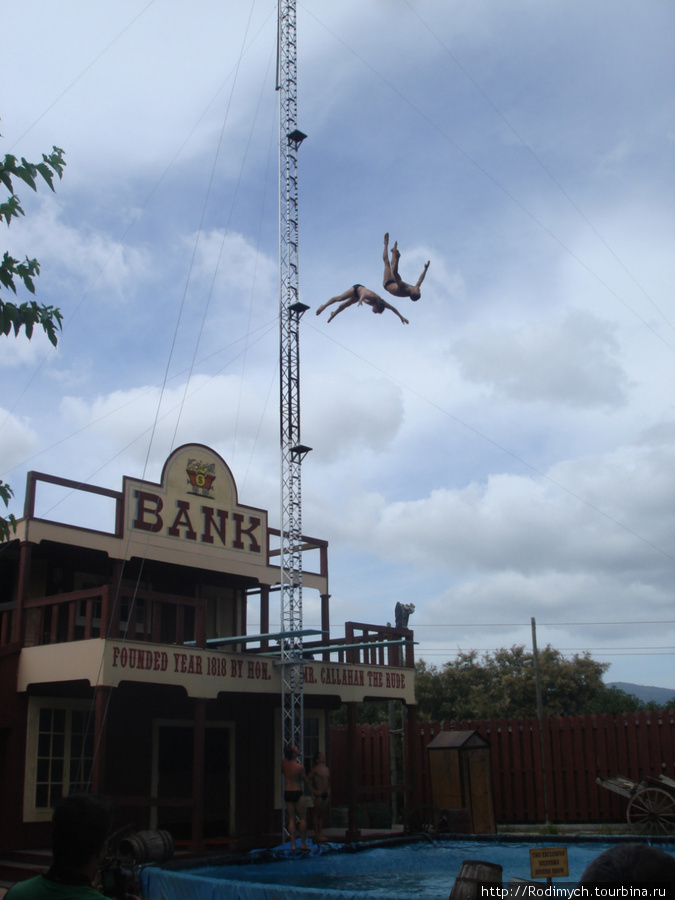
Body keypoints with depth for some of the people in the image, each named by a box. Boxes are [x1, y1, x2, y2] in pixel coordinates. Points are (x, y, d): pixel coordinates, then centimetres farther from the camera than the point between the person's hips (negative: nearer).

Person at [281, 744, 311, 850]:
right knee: (303, 818, 5)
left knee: (291, 819, 8)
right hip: (298, 793, -5)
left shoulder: (284, 763, -2)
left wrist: (288, 750, 18)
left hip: (287, 793, 5)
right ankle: (303, 843, 7)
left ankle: (293, 844, 6)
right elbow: (305, 780, -2)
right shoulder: (299, 766, -15)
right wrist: (311, 789, 13)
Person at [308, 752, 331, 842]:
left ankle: (321, 834, 14)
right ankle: (317, 834, 0)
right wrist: (314, 791, -12)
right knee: (317, 814, -3)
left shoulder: (327, 769, 15)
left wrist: (329, 790, 13)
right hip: (319, 794, -7)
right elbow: (307, 780, -9)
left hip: (326, 794, 7)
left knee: (323, 815, 8)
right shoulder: (315, 769, -6)